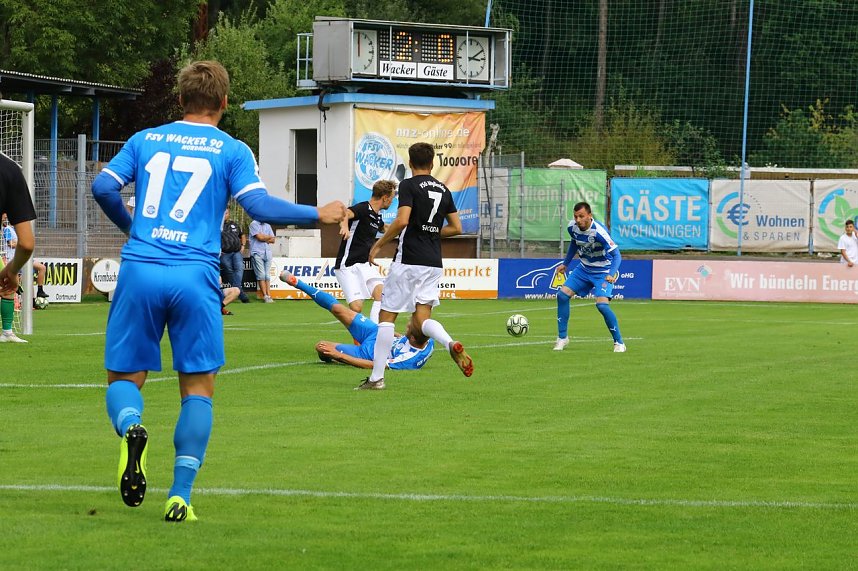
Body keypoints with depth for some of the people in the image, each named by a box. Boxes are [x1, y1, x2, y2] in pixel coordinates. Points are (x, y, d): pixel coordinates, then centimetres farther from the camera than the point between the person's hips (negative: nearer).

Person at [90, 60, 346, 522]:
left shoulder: (145, 140, 13)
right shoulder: (232, 151, 6)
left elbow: (103, 187, 6)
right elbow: (258, 205, -5)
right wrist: (319, 215, 5)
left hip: (139, 271, 2)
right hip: (195, 276, -1)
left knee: (124, 377, 11)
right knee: (198, 387, 7)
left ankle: (131, 429, -25)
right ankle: (180, 497, -2)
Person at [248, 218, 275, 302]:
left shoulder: (267, 225, 18)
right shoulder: (254, 224, 0)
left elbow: (272, 240, 12)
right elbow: (260, 237, -12)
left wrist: (264, 238, -6)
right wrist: (269, 237, 5)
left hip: (267, 253, 5)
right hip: (257, 253, -5)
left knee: (267, 276, 1)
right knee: (261, 275, -9)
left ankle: (269, 296, -3)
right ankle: (265, 296, -9)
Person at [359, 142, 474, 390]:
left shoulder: (409, 185, -7)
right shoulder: (443, 190, 12)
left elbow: (402, 221, -19)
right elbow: (456, 228, 14)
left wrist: (378, 244, -9)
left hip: (409, 260, -6)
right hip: (434, 263, 6)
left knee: (386, 316, 2)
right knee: (421, 319, 9)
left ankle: (377, 377, 0)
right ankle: (452, 345, -21)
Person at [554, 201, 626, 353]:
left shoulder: (598, 231, -30)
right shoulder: (572, 227, -10)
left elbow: (616, 255, -31)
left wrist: (611, 274, -46)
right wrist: (565, 263, 17)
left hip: (603, 273, -6)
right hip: (584, 269, 6)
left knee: (602, 304, -23)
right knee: (562, 295, -5)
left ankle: (619, 343, -7)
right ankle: (562, 338, 10)